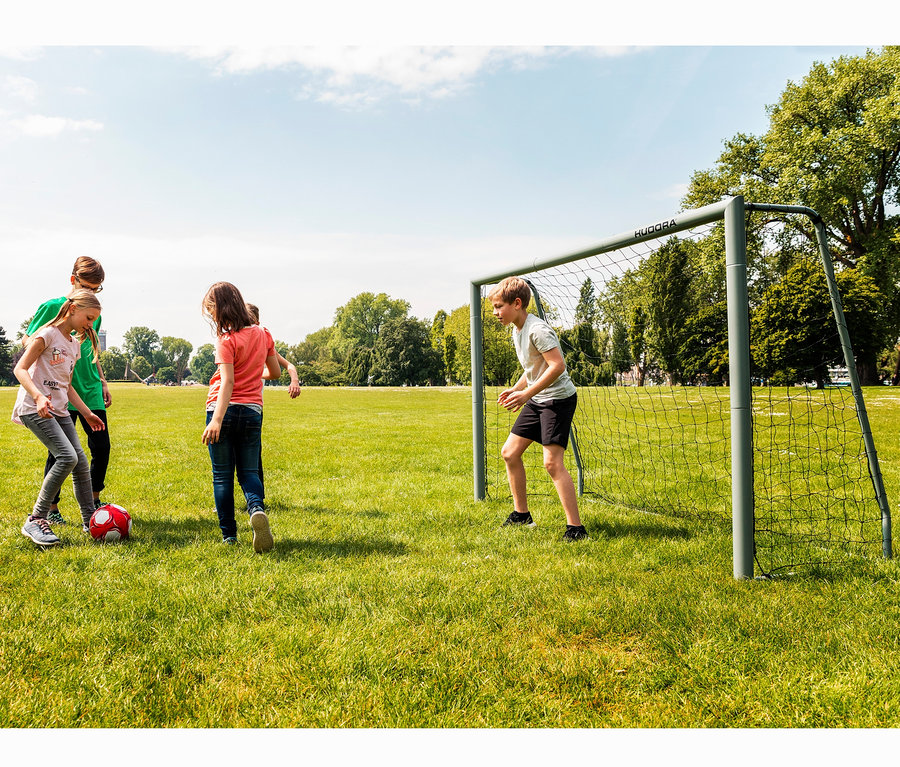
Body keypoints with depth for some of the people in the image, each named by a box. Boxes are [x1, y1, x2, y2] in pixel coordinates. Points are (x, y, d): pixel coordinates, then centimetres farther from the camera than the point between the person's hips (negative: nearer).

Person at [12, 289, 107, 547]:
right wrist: (38, 397, -27)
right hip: (34, 408, -8)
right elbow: (20, 368, -13)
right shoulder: (48, 334, -8)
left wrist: (86, 413, 18)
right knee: (67, 457, -21)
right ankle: (35, 520, -10)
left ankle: (90, 521, 15)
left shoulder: (75, 344, 17)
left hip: (58, 411, 8)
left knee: (81, 462, 3)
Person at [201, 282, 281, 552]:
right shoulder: (263, 334, 7)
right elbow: (276, 372, 16)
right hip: (252, 410, 4)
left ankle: (229, 534, 9)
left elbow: (228, 381, -20)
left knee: (222, 475, 7)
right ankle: (257, 509, -20)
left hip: (224, 408, -4)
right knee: (249, 472, 10)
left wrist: (217, 420, -27)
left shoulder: (226, 340, -10)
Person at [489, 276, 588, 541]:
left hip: (558, 398, -10)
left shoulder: (537, 329, -20)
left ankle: (575, 527, -10)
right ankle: (521, 514, 23)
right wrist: (515, 389, 7)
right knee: (509, 452, 10)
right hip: (537, 400, 10)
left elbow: (557, 365, -27)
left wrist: (526, 393, -25)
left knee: (552, 462, -16)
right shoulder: (517, 331, 11)